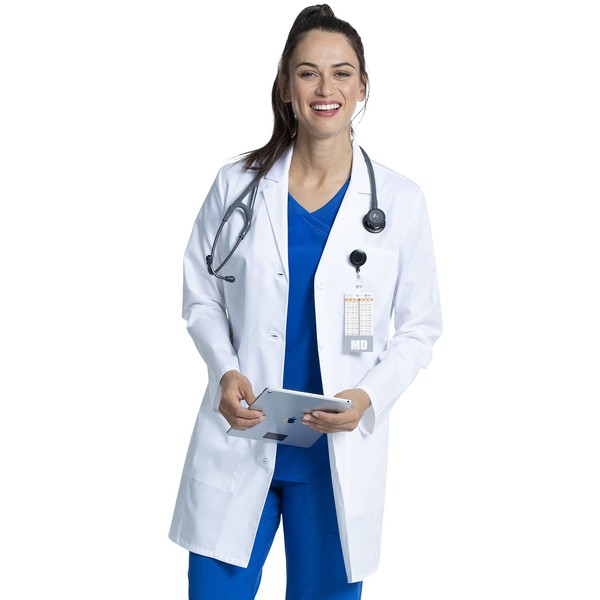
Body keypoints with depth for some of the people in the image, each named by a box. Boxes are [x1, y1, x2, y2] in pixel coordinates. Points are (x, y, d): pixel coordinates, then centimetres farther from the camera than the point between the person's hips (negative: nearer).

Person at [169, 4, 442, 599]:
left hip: (340, 450, 0)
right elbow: (200, 296, 8)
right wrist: (225, 371, -10)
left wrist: (369, 396, -13)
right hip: (240, 437, 0)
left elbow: (419, 327, 4)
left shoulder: (399, 202, -1)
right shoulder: (238, 185, 0)